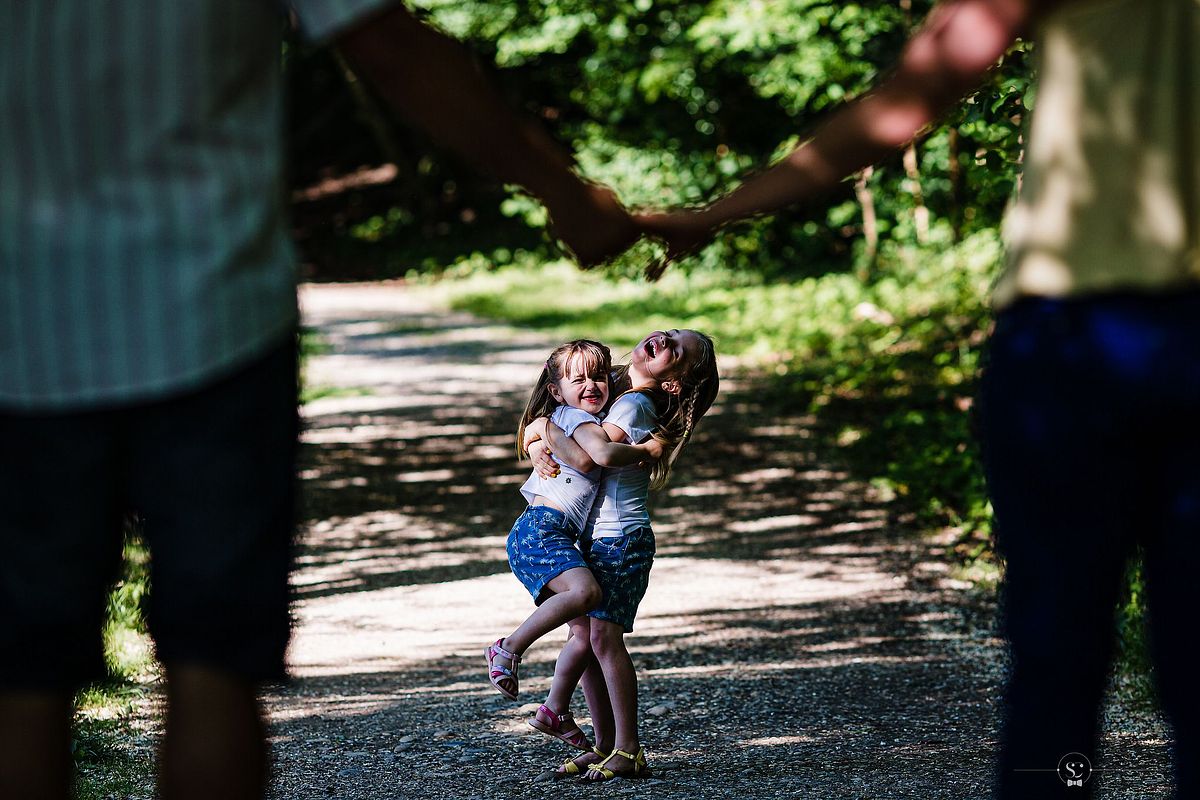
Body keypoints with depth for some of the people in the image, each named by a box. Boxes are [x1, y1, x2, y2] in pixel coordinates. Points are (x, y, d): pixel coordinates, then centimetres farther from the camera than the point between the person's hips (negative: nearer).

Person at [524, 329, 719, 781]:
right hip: (594, 536, 8)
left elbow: (586, 455, -27)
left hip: (620, 539, -8)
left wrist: (545, 429, -10)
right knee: (582, 635, 7)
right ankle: (605, 745, 13)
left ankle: (629, 752, -3)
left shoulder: (634, 405, -16)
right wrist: (541, 448, -3)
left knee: (603, 638, -9)